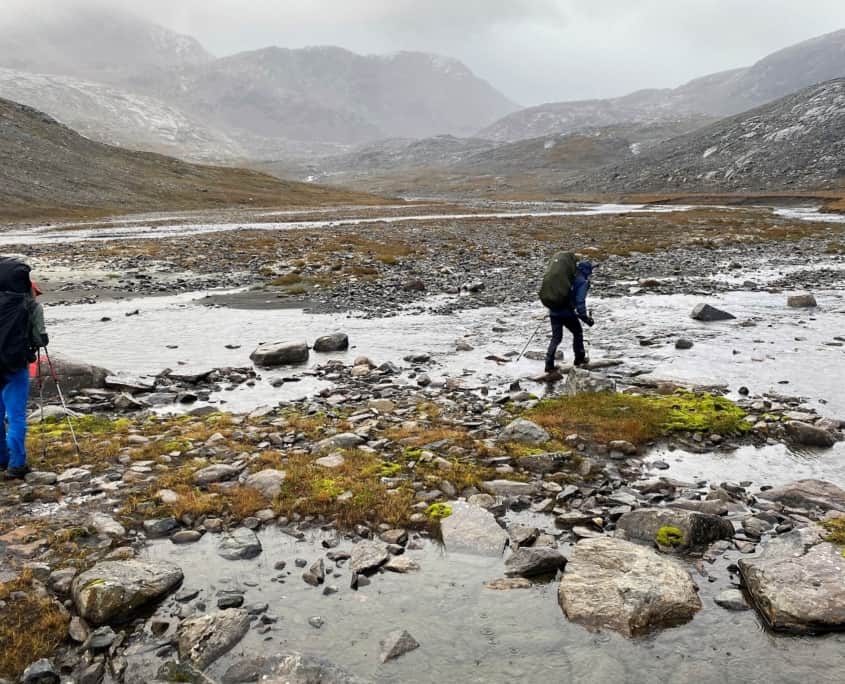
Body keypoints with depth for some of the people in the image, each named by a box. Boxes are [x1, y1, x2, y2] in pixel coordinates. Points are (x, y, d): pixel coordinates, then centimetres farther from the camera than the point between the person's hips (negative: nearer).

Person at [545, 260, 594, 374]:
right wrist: (585, 317, -14)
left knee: (556, 337, 13)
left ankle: (549, 365, 5)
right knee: (578, 332, 19)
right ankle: (580, 359, 27)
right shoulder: (582, 282, -6)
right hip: (567, 312, -5)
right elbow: (580, 301, -16)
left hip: (554, 311, 5)